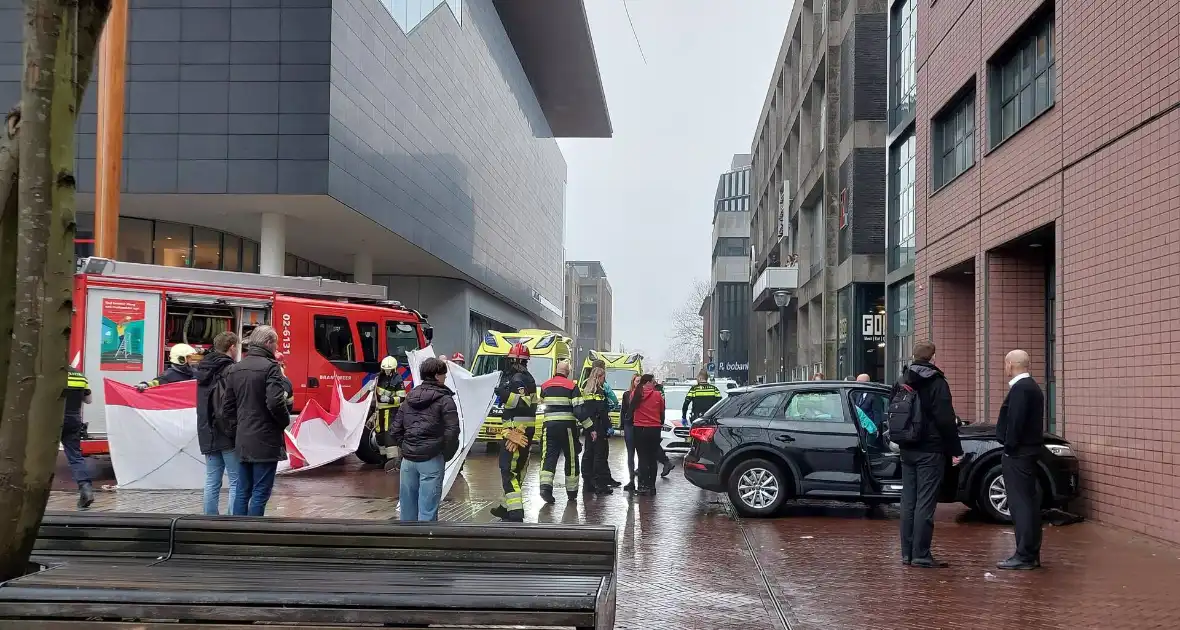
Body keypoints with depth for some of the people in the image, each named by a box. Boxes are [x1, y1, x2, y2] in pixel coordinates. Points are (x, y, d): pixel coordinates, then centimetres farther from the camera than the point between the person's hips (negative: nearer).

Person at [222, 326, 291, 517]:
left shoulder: (234, 369, 11)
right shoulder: (270, 367, -13)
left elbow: (228, 407, 13)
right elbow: (275, 402, -22)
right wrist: (285, 421, -5)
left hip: (242, 441, 7)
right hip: (265, 441, -7)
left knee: (242, 492, 12)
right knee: (260, 493, -2)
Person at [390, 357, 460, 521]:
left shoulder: (409, 399, 13)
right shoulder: (444, 399, -5)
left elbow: (395, 431, 12)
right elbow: (452, 432, -14)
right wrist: (446, 455, 1)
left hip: (408, 459, 6)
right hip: (431, 460, -6)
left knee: (408, 507, 13)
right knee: (427, 509, -3)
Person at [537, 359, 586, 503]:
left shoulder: (545, 386, 7)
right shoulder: (572, 386, -6)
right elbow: (579, 410, -12)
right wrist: (590, 427, -8)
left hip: (549, 425, 2)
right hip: (567, 426, -2)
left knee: (548, 456, 0)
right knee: (571, 458, 10)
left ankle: (545, 486, -20)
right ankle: (572, 492, 17)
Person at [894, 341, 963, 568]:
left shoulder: (901, 383, 10)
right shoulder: (936, 383, -11)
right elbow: (946, 420, -13)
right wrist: (955, 450, -8)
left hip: (907, 450, 6)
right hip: (930, 451, -6)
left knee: (908, 502, 10)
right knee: (925, 503, -6)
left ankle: (907, 553, 12)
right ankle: (921, 555, -6)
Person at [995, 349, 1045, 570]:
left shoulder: (1020, 389, -16)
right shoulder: (1033, 387, 16)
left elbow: (1015, 422, -23)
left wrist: (1009, 448, -15)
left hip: (1017, 454, -10)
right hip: (1029, 452, 10)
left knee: (1020, 504, -8)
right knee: (1029, 502, 13)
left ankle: (1024, 555, -6)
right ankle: (1031, 554, 19)